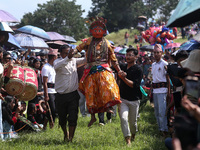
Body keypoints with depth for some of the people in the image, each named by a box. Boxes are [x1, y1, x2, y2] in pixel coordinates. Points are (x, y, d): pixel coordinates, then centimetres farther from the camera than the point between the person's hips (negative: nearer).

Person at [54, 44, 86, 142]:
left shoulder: (74, 61, 8)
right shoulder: (58, 61, -6)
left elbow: (85, 60, 5)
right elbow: (57, 66, -29)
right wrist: (68, 58, -44)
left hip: (73, 94, 1)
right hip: (61, 96, -1)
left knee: (73, 118, -8)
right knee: (62, 118, 12)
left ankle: (70, 138, -6)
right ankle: (65, 134, 37)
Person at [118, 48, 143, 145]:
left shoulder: (138, 70, -7)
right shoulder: (122, 67, 8)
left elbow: (135, 85, -16)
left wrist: (124, 78, -26)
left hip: (134, 100, -3)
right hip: (122, 99, 3)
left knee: (133, 121, 9)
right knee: (123, 118, -16)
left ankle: (133, 136, 39)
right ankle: (128, 141, -16)